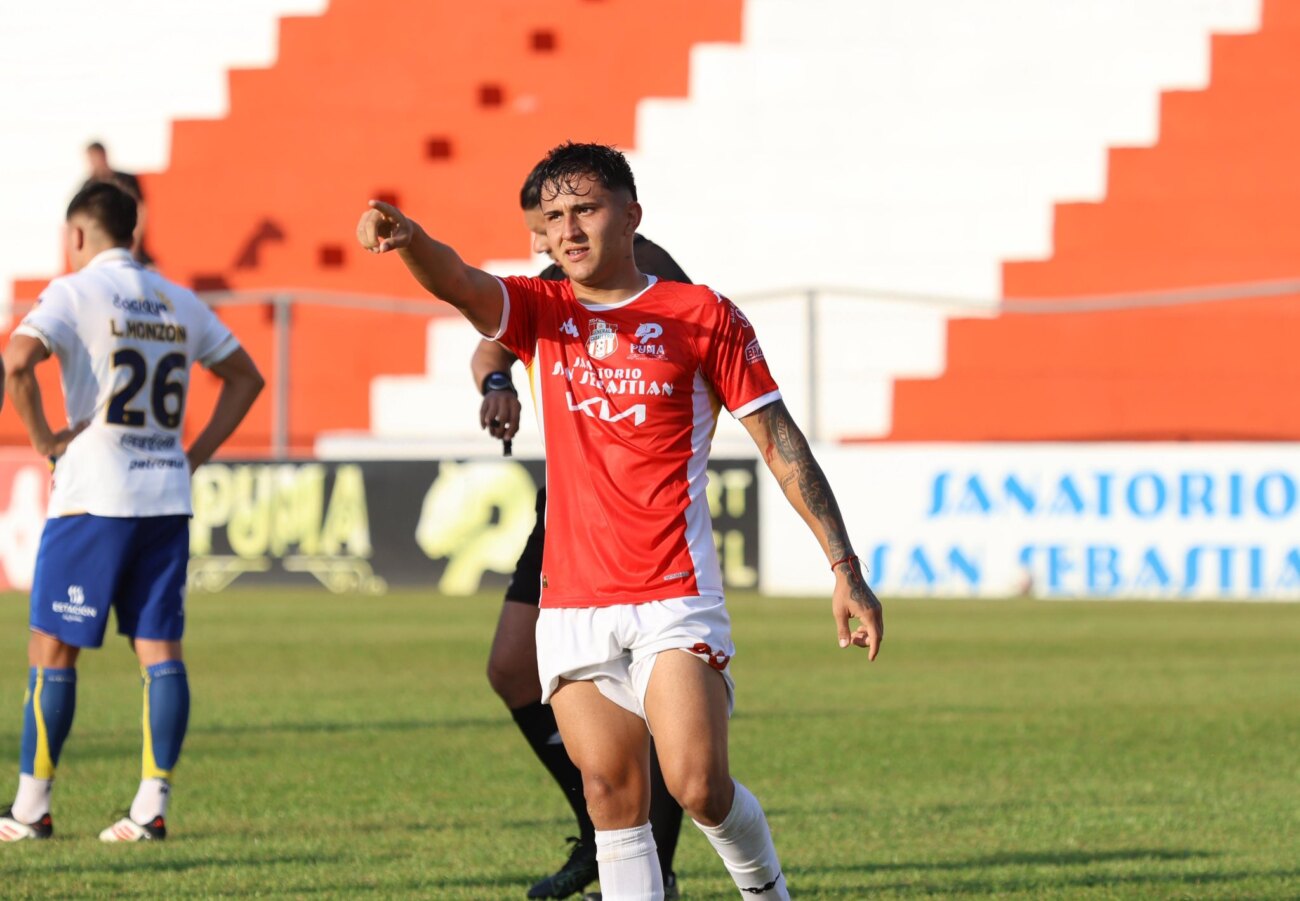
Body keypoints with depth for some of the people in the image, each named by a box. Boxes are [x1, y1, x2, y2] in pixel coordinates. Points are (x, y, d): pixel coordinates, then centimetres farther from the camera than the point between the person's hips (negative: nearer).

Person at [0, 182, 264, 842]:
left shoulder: (75, 292, -4)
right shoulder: (178, 303, 14)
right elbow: (244, 377, 23)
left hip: (94, 498, -5)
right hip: (166, 499, 5)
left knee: (53, 650, 2)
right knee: (160, 651, 3)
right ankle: (152, 806, 0)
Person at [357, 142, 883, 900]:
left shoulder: (702, 316, 1)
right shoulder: (541, 314, 9)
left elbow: (782, 443, 2)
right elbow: (456, 282, -12)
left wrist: (844, 567, -3)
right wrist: (408, 238, -36)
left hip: (674, 596, -3)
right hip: (573, 604, 3)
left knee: (699, 787, -13)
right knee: (614, 800, 1)